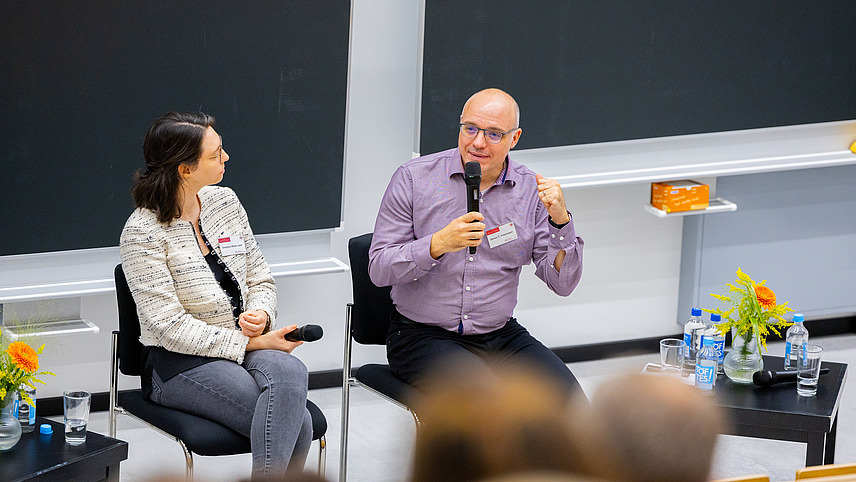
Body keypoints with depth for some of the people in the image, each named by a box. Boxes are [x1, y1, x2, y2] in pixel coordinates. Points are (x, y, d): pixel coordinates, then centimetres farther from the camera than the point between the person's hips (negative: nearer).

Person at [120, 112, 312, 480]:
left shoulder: (225, 202, 8)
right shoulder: (142, 233, -11)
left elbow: (261, 281, 16)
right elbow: (172, 328, -16)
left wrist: (259, 315, -7)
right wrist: (252, 343, -18)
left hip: (245, 345, 6)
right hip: (179, 364, -6)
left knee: (290, 373, -31)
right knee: (296, 424, -28)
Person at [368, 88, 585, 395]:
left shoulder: (531, 191, 3)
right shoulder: (413, 179, -4)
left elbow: (562, 283, -1)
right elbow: (379, 269, -9)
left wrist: (560, 220, -17)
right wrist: (439, 244, -25)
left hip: (500, 334, 3)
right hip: (423, 335, -3)